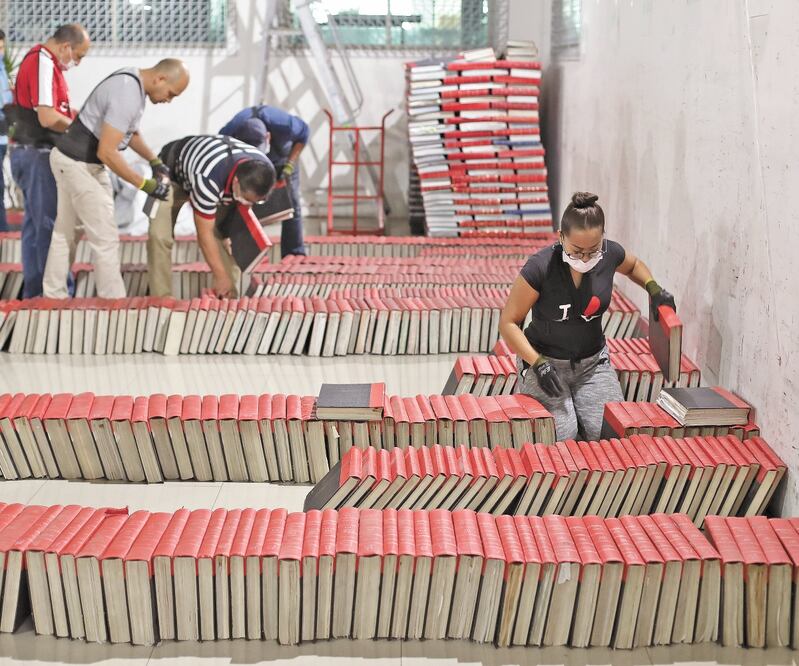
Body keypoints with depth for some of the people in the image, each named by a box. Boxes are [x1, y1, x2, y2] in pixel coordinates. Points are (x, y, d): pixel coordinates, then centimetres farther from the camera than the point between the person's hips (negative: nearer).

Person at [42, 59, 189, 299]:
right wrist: (145, 184, -21)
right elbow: (107, 153, -28)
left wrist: (154, 160, 14)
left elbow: (129, 130, 23)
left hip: (71, 161, 10)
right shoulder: (128, 96, -26)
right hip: (80, 164, -10)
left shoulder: (132, 80, 6)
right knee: (105, 238, -6)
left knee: (65, 233, 16)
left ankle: (53, 295, 25)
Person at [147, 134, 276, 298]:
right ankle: (162, 298, -14)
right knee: (159, 236, -22)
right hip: (173, 172, -5)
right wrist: (221, 277, -30)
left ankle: (230, 297, -1)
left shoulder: (264, 171, -28)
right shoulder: (208, 179, -47)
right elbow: (205, 234, -36)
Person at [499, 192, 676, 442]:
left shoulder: (610, 254, -9)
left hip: (592, 362, 4)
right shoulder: (540, 268, -23)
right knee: (562, 436, -22)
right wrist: (537, 363, -24)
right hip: (545, 362, -4)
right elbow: (508, 322, -14)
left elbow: (633, 265, 18)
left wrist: (653, 288, -1)